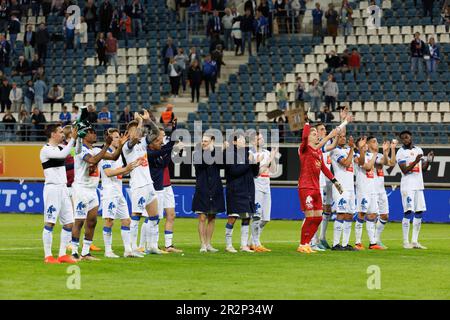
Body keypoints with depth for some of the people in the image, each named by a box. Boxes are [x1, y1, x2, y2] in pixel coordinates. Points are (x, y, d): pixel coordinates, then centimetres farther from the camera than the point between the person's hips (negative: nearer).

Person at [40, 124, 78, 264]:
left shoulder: (60, 148, 16)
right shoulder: (46, 150, -10)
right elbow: (63, 154, -25)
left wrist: (79, 138, 6)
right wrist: (72, 139, -24)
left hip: (63, 188, 8)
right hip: (52, 188, -8)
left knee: (69, 223, 6)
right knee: (50, 222, -7)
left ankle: (62, 255, 12)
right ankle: (48, 256, -6)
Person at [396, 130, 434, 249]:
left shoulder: (419, 150, 14)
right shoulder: (401, 152, -4)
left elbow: (423, 168, 17)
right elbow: (405, 170, -12)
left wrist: (428, 161, -1)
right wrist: (415, 161, -24)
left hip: (419, 186, 6)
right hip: (407, 186, -6)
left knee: (419, 213, 5)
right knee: (408, 212, -10)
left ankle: (414, 241, 9)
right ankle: (405, 242, -7)